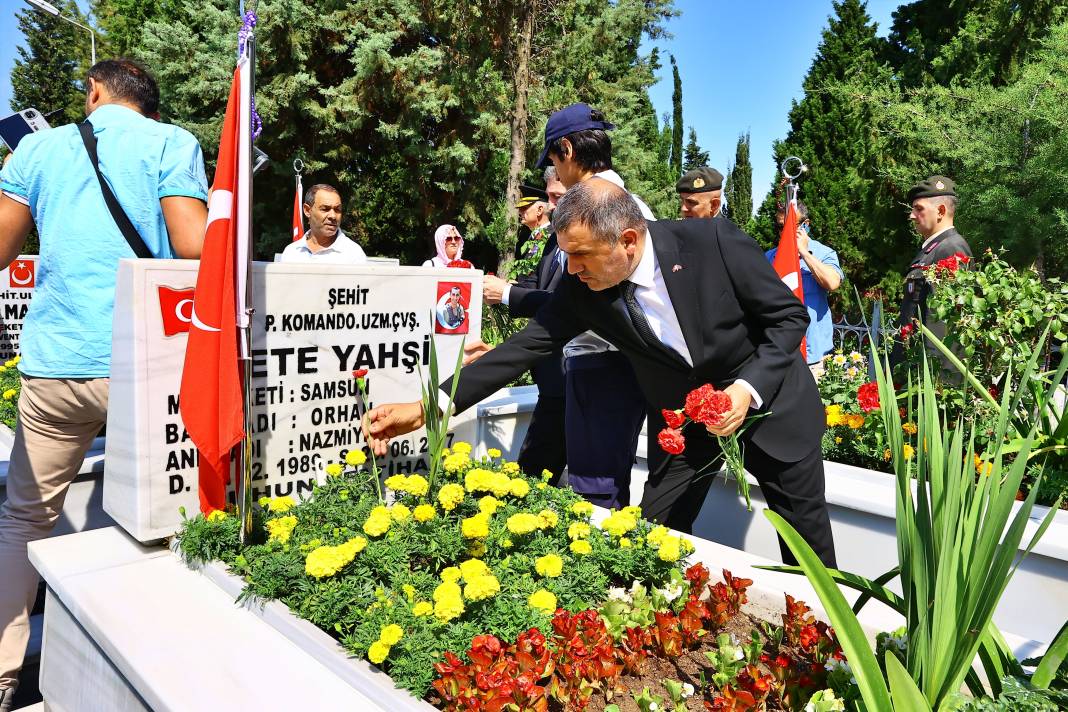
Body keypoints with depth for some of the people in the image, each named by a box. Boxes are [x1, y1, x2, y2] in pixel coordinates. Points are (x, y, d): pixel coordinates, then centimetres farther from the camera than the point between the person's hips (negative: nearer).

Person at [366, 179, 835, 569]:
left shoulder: (715, 242, -26)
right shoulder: (581, 289, -18)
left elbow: (790, 315, -15)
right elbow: (524, 347, -17)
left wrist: (749, 388, -29)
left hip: (769, 399, -2)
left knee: (808, 541, 11)